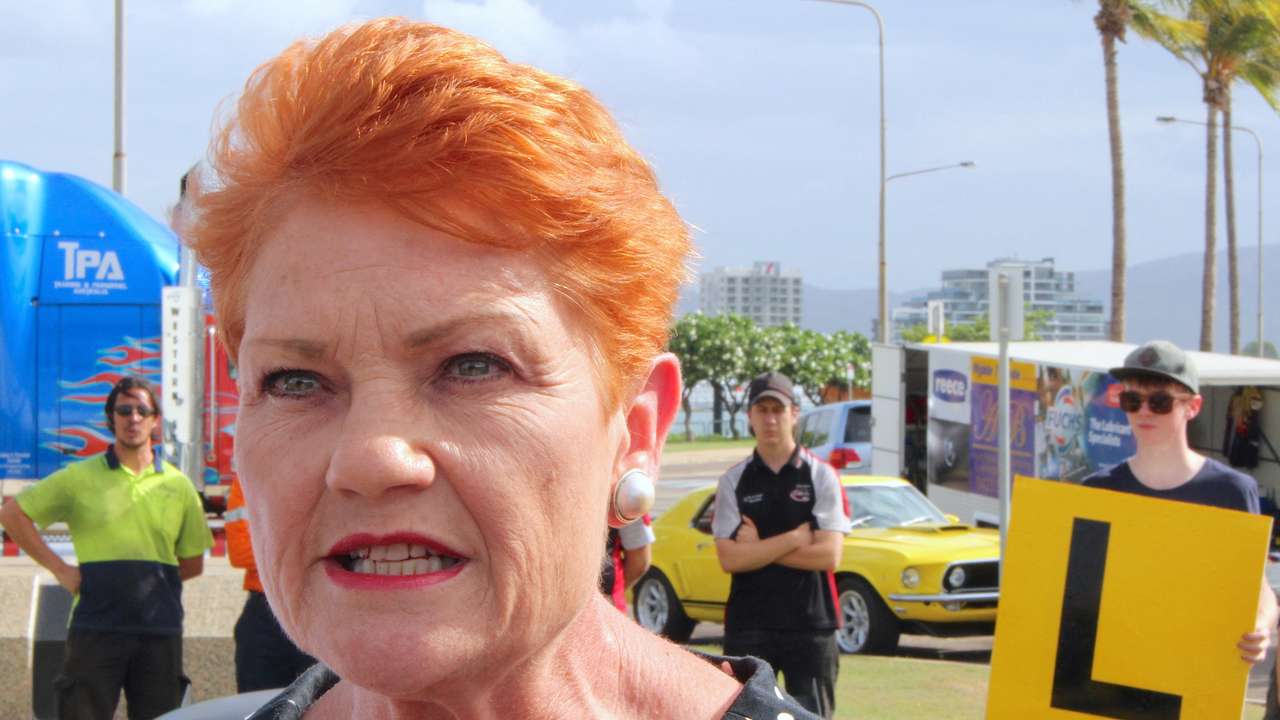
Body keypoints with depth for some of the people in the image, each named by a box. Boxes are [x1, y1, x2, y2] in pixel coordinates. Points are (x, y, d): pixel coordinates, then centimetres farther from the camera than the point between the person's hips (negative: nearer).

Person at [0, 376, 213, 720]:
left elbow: (192, 564, 18)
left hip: (160, 629, 2)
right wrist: (59, 568, 2)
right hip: (95, 625, -2)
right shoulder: (79, 478, 4)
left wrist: (148, 579, 4)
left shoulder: (178, 485, 10)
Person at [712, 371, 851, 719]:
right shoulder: (734, 481, 6)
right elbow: (729, 558, -5)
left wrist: (759, 547, -8)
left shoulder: (821, 477, 1)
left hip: (810, 625, -1)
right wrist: (794, 539, -10)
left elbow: (829, 555, -9)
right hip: (747, 625, 1)